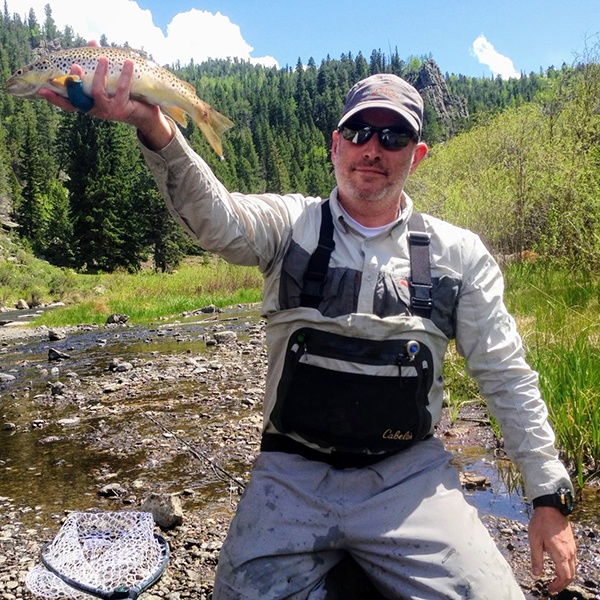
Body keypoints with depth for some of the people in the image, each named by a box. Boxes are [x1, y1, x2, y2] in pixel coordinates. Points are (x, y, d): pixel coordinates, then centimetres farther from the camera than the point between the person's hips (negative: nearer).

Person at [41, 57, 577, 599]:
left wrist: (551, 496, 2)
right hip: (292, 477, 0)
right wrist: (156, 130, -40)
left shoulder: (459, 252, 4)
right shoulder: (291, 223, 1)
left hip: (410, 478, 1)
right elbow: (214, 217, -21)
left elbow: (507, 378, 6)